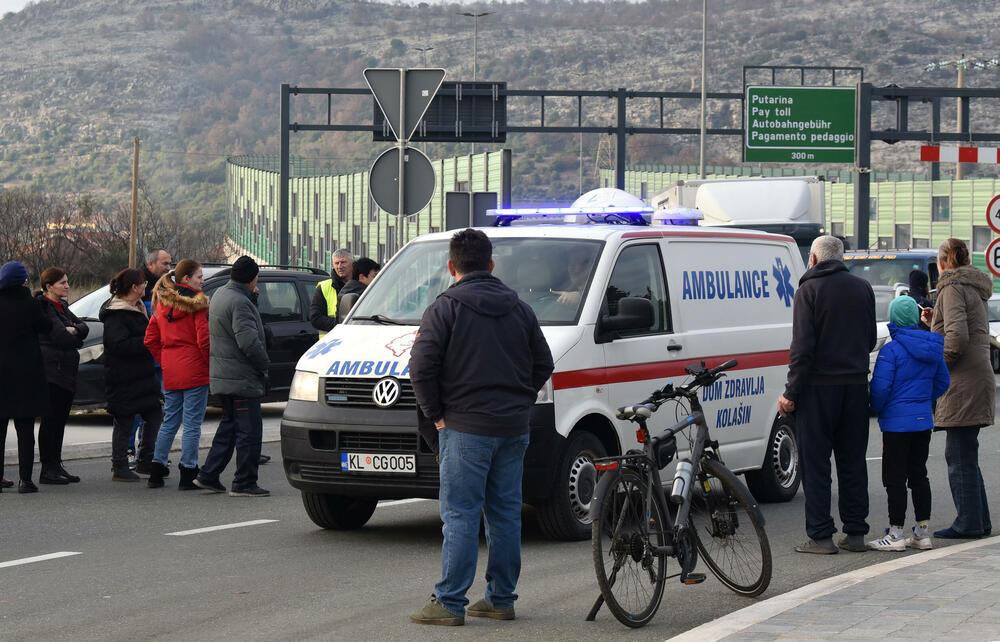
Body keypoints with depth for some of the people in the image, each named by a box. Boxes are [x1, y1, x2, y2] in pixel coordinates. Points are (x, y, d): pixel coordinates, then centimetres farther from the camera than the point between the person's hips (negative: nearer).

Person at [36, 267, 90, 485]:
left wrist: (74, 331, -9)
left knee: (60, 420, 10)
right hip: (51, 371, -9)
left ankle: (55, 466, 14)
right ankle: (48, 469, -4)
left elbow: (84, 327, 11)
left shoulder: (61, 307, 19)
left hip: (66, 372, 9)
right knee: (51, 420, -7)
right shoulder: (42, 307, -10)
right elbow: (59, 337, -18)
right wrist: (76, 338, -1)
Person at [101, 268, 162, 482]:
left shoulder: (137, 309, 15)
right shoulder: (116, 315, -17)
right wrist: (148, 342, -25)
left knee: (155, 415, 11)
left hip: (141, 375, 10)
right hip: (124, 378, -10)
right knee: (124, 422, -3)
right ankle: (120, 468, 5)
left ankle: (145, 461, 22)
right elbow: (119, 344, -26)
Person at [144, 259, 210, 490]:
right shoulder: (196, 303, -10)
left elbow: (151, 339, 12)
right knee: (192, 424, -1)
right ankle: (187, 475, -1)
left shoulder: (161, 303, 11)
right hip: (194, 371, -6)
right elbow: (204, 339, -16)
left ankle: (157, 471, 15)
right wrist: (211, 365, -4)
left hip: (170, 373, 6)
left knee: (169, 421, 15)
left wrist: (164, 362, 17)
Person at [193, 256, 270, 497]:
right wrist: (264, 365, -13)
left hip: (221, 375, 10)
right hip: (241, 378, -10)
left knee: (229, 425, 20)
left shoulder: (220, 294, 12)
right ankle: (244, 484, 0)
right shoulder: (239, 302, -19)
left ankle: (208, 475, 20)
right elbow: (248, 341, -26)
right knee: (249, 431, -3)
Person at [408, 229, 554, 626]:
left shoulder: (446, 308, -7)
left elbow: (421, 367, -14)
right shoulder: (519, 308, 12)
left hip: (465, 428, -6)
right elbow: (543, 364, 15)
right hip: (513, 427, 6)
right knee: (505, 513, 11)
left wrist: (435, 413, -3)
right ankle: (501, 599, 15)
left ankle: (450, 602, -6)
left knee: (460, 515, -5)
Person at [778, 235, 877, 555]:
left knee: (815, 463, 0)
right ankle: (856, 533, 13)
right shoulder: (863, 288, 8)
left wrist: (791, 392, -11)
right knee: (853, 462, 11)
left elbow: (802, 346, -14)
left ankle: (820, 536, -2)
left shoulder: (809, 290, -9)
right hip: (856, 384, 5)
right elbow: (870, 339, 14)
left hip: (819, 385, -5)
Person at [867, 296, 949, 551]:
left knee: (895, 477, -2)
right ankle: (922, 532, 15)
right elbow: (942, 383, 13)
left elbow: (880, 387, -16)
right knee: (919, 474, 14)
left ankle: (896, 534, -2)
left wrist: (876, 409, 2)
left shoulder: (891, 350, -15)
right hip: (924, 420, 7)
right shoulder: (933, 349, 6)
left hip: (897, 422, -7)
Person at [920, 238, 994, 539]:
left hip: (964, 384, -10)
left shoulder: (953, 289, -10)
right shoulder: (975, 289, 20)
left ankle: (969, 522, -6)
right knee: (964, 454, 14)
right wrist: (935, 323, 20)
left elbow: (957, 338, -21)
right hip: (978, 379, 10)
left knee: (959, 455, -7)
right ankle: (979, 521, 17)